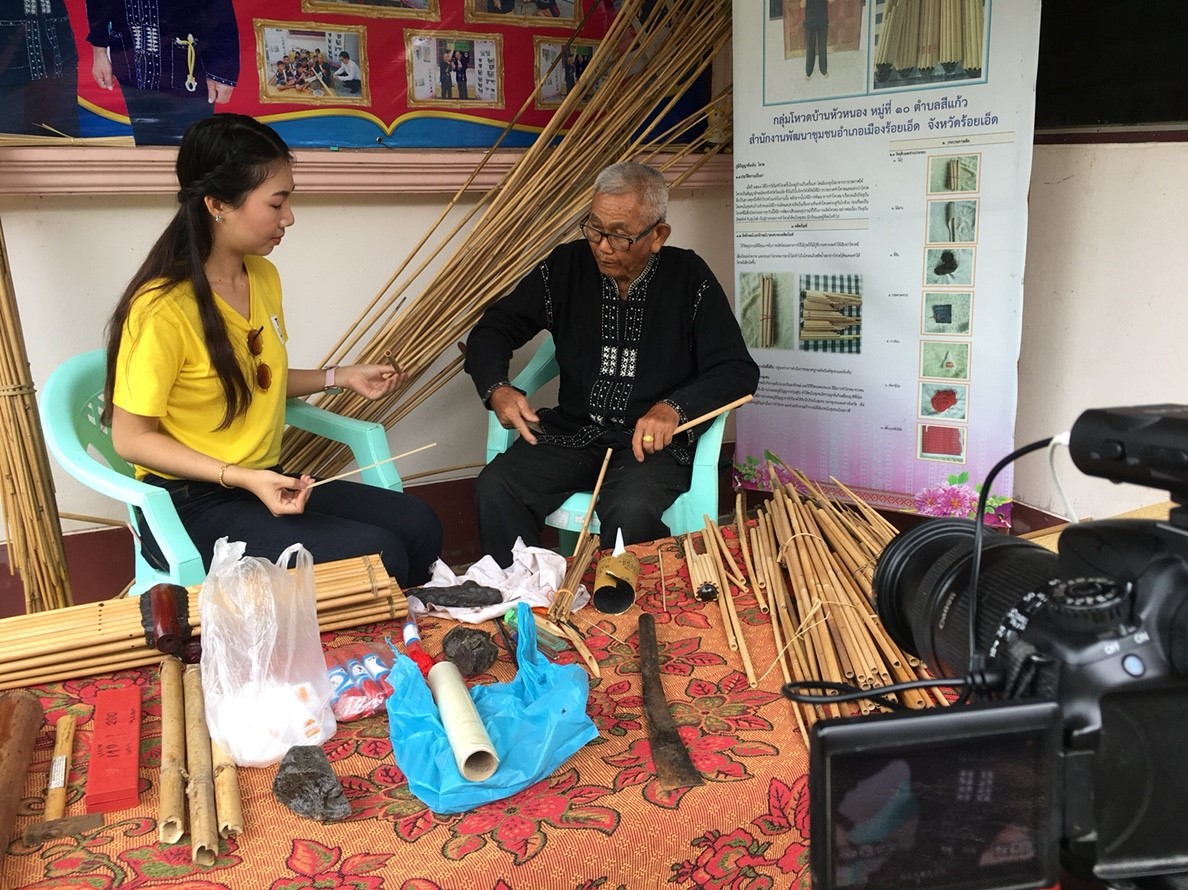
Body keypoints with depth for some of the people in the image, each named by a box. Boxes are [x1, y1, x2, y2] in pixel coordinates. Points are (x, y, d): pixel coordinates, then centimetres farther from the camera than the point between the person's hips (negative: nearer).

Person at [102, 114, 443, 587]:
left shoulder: (263, 276, 5)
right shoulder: (164, 306, -20)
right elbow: (132, 437, -15)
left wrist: (342, 376, 10)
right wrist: (242, 478, -23)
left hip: (268, 483, 8)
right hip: (193, 505, -8)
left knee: (419, 526, -3)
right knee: (376, 557, -22)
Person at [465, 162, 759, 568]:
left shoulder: (689, 278, -3)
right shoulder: (567, 265, 3)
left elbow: (739, 371, -5)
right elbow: (494, 328, 10)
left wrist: (674, 407, -24)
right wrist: (496, 388, -11)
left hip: (653, 441, -3)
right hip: (572, 430, 3)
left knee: (630, 512, -34)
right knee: (495, 489, -22)